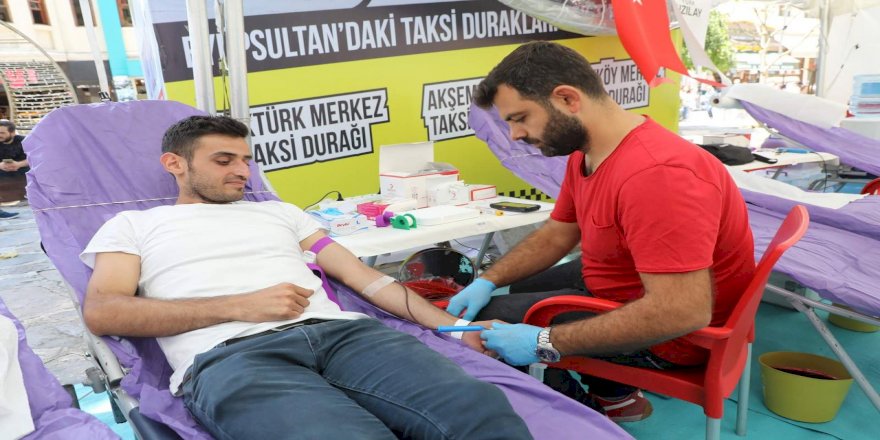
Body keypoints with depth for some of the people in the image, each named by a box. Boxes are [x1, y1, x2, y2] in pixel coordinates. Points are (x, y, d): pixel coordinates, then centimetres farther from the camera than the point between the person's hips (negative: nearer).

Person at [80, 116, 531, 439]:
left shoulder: (279, 212, 30)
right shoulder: (132, 225, 23)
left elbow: (360, 275, 22)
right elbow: (101, 312, 5)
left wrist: (453, 325, 11)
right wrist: (240, 305, -6)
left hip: (340, 331, 4)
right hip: (230, 355, -3)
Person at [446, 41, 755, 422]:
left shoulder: (654, 174, -35)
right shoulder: (585, 151, -3)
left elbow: (683, 312, -38)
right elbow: (556, 233, 9)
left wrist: (545, 343, -33)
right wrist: (487, 281, -5)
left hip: (668, 332, -9)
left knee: (489, 320, -6)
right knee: (520, 290, 27)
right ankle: (615, 397, 26)